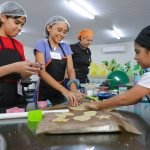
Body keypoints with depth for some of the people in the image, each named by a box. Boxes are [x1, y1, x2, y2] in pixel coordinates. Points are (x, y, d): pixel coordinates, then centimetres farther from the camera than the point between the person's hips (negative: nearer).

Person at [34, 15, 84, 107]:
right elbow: (41, 72, -21)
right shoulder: (42, 44, -9)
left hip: (60, 92, 5)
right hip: (44, 92, -4)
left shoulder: (66, 47, 5)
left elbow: (70, 69, -5)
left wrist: (73, 88, -26)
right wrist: (64, 90, -33)